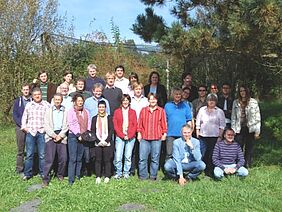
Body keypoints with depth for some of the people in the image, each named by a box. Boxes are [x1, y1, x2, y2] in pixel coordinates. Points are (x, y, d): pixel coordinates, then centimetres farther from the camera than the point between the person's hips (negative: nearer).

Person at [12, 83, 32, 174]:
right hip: (20, 128, 0)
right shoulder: (17, 101, 8)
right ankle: (19, 169, 11)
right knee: (20, 150, 3)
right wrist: (22, 125, -9)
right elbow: (14, 114, 3)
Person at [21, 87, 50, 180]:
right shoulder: (28, 105, 13)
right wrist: (24, 127, 6)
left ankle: (43, 173, 12)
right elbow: (24, 117, 18)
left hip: (42, 133, -2)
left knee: (42, 154, 2)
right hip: (30, 132, 2)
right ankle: (27, 173, 14)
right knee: (29, 154, 4)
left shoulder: (47, 105, 3)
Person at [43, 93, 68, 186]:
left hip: (61, 136, 1)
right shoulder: (49, 110, 10)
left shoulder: (65, 111, 10)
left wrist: (60, 136, -7)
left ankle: (60, 175, 23)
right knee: (49, 159, -6)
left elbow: (66, 126, 4)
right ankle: (45, 179, 3)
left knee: (63, 158, 1)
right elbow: (46, 125, 3)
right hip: (51, 136, -1)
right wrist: (54, 135, -7)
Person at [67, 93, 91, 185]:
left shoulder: (86, 112, 16)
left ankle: (78, 177, 14)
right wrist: (78, 135, -11)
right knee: (73, 159, -7)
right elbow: (70, 125, -6)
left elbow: (88, 123, 16)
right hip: (73, 136, -5)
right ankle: (71, 180, -4)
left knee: (80, 158, 7)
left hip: (83, 137, 5)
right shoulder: (71, 111, 0)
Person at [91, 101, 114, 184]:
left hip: (107, 143, -1)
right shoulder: (95, 118, 10)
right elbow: (92, 131, 4)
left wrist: (106, 140, -10)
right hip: (97, 143, 1)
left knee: (107, 160, 0)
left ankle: (107, 177, 9)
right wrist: (98, 141, -7)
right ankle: (98, 177, 8)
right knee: (98, 160, 1)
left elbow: (111, 130, 1)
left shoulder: (109, 118, 6)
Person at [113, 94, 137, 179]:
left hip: (130, 137, 1)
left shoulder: (133, 112, 10)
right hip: (120, 137, -1)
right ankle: (118, 173, 9)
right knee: (118, 157, -6)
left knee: (128, 156, 4)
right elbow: (115, 125, 2)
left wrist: (129, 135, -7)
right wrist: (122, 135, -7)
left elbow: (135, 125, 5)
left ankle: (126, 173, 17)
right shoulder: (117, 111, 7)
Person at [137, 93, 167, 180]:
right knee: (142, 158, 0)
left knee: (155, 158, 4)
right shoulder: (143, 110, 9)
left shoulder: (161, 111, 6)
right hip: (144, 137, 1)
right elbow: (140, 123, 10)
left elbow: (164, 123, 8)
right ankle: (143, 175, 11)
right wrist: (139, 133, 5)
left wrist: (164, 134, 3)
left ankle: (153, 176, 15)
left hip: (157, 138, -1)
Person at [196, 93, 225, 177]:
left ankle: (210, 172, 7)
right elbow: (198, 123, 12)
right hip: (203, 136, 1)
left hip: (214, 137, -1)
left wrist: (220, 136, -3)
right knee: (202, 155, -2)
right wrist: (197, 134, 7)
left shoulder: (220, 112, 6)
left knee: (212, 155, -2)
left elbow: (222, 126, 4)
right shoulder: (202, 110, 11)